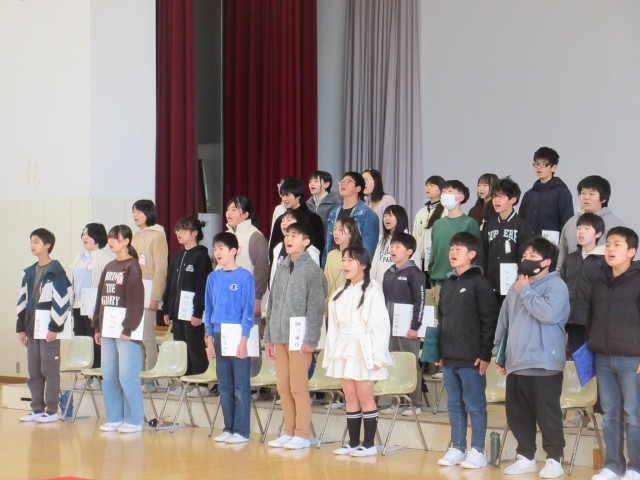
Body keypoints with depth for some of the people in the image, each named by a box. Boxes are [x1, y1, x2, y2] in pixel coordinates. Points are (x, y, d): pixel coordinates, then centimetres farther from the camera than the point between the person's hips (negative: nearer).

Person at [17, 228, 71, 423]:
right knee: (34, 371, 9)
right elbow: (23, 301, 17)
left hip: (49, 330, -7)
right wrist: (21, 327, 12)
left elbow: (62, 302, -13)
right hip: (32, 330, 7)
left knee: (50, 370, -3)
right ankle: (37, 409, 16)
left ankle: (52, 410, 2)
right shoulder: (29, 272, 14)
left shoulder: (56, 272, -8)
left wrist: (55, 328, -16)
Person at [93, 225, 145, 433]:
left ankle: (134, 421, -1)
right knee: (109, 376, 8)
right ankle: (114, 418, 15)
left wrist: (128, 329, -15)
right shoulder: (109, 267, 15)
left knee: (127, 376, -7)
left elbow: (135, 300, -12)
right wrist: (98, 327, 12)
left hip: (126, 329, -8)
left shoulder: (132, 266, -7)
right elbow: (101, 298, 17)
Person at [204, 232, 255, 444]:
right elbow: (209, 309, 14)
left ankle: (241, 431, 2)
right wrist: (210, 339, 10)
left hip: (238, 337, -6)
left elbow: (248, 310, -8)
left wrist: (244, 340, -12)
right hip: (219, 336, 6)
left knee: (241, 387, -2)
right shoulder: (213, 277, 10)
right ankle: (228, 428, 18)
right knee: (224, 386, 11)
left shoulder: (245, 277, -6)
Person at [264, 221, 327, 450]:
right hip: (280, 336, 6)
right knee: (283, 387, 9)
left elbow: (316, 307, -9)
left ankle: (302, 434, 2)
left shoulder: (312, 270, -4)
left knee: (298, 387, -4)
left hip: (299, 337, -6)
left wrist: (310, 340, -14)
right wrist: (268, 337, 14)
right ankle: (288, 431, 17)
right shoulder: (281, 270, 15)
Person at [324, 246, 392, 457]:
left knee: (365, 397, -4)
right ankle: (353, 443, 13)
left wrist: (378, 356, -15)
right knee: (350, 398, 8)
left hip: (364, 350, -7)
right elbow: (334, 326, 16)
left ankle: (369, 443, 3)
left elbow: (380, 325, -11)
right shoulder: (340, 294, 15)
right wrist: (330, 354, 11)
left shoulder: (372, 290, -8)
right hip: (343, 350, 7)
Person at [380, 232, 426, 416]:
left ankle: (416, 404, 2)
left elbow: (419, 301, -11)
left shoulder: (414, 273, -7)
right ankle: (396, 402, 14)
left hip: (407, 329, -7)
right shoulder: (389, 274, 14)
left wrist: (415, 326, -15)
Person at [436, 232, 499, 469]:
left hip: (472, 358, -7)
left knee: (474, 405, -1)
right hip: (450, 358, 7)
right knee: (454, 405, 11)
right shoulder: (447, 285, 15)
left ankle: (478, 451, 4)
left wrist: (485, 354, -14)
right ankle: (457, 448, 18)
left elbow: (490, 321, -11)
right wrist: (441, 353, 15)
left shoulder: (480, 283, -8)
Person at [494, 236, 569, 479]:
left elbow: (549, 314, -24)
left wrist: (526, 292, -13)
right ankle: (525, 457, 20)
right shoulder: (516, 288, 15)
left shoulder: (556, 286, -6)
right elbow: (504, 322, 21)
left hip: (544, 364, -7)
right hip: (515, 363, 7)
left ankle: (554, 459, 4)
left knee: (547, 413, -4)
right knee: (517, 414, 10)